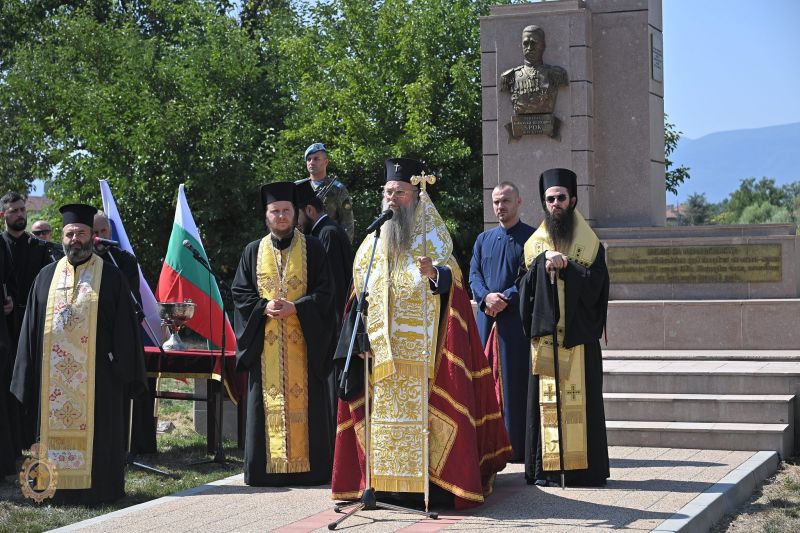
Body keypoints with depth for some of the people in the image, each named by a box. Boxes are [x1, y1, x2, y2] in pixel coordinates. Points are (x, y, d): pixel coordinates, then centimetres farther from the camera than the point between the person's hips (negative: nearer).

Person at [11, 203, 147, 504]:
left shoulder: (111, 277, 2)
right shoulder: (47, 277, 11)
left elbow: (124, 327, 0)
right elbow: (32, 328, 13)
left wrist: (122, 368, -6)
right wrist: (30, 374, 7)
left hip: (96, 374, -3)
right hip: (54, 375, 3)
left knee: (95, 430, 0)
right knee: (56, 429, 5)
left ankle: (95, 489, 8)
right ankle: (59, 489, 13)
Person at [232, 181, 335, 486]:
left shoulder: (312, 249, 6)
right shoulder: (253, 252, 12)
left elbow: (324, 292, 1)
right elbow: (240, 292, 8)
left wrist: (295, 307, -14)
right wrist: (264, 307, -10)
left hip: (304, 342, -2)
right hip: (265, 343, 2)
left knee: (305, 401, -3)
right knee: (268, 402, 0)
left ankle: (307, 466, 3)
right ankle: (269, 466, 5)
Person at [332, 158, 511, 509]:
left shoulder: (431, 237, 3)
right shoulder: (373, 242, 16)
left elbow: (451, 276, -11)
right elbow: (362, 293, 18)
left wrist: (434, 273, -33)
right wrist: (361, 335, 8)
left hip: (422, 347, -4)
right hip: (382, 347, 4)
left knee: (423, 410, -10)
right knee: (385, 412, 2)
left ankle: (431, 478, -7)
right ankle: (387, 481, 6)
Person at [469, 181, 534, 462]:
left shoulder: (531, 237, 2)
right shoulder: (483, 239, 18)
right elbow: (474, 275, 10)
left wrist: (506, 298, -16)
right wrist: (486, 296, -10)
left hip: (517, 320, -5)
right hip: (487, 318, 5)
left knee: (515, 383, -5)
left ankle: (517, 446, -1)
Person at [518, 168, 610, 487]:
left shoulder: (590, 242, 6)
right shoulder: (535, 243, 14)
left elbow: (595, 283, -5)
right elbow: (525, 286, 3)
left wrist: (564, 267, -14)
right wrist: (543, 260, -12)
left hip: (578, 334, -2)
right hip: (544, 332, 2)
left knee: (580, 398, -3)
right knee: (545, 399, 0)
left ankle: (583, 468, 1)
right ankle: (546, 467, 3)